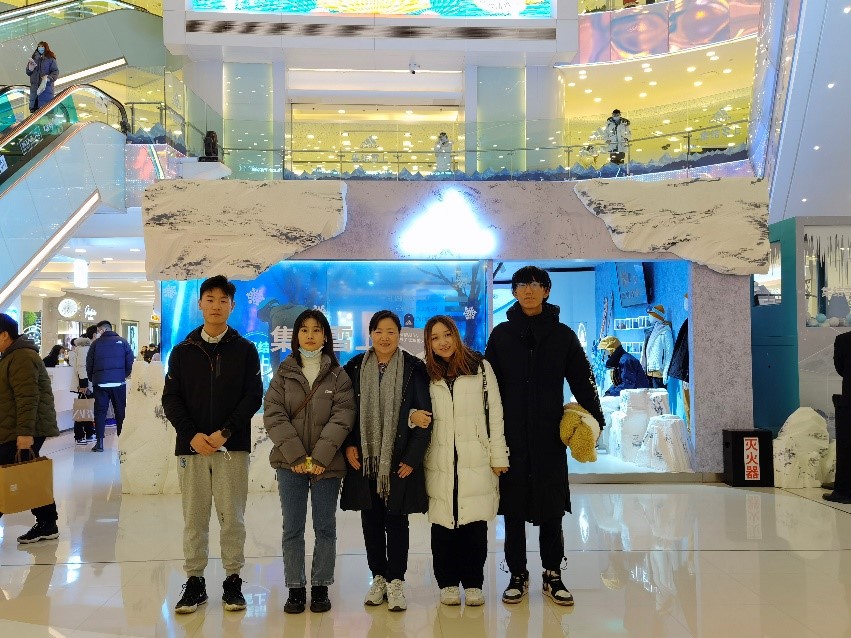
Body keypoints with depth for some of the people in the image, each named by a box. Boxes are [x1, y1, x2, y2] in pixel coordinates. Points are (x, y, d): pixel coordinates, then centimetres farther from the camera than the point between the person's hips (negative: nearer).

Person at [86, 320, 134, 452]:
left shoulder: (96, 343, 3)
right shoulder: (122, 341, 2)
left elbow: (89, 364, 5)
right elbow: (130, 361, -1)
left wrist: (92, 379, 18)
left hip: (100, 383, 0)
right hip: (119, 382, 0)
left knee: (100, 411, 5)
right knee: (120, 411, 7)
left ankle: (99, 442, 1)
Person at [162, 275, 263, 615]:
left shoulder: (244, 349, 4)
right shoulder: (183, 350, 9)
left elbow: (253, 396, -2)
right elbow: (170, 398, 4)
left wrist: (225, 432, -13)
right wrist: (192, 434, -10)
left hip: (233, 446, -1)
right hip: (191, 445, 2)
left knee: (232, 517, 2)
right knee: (194, 517, 7)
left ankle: (233, 580, 14)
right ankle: (195, 581, 18)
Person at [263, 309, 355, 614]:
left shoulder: (338, 375, 3)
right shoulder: (284, 373, 7)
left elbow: (343, 416, -6)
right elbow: (273, 414, -2)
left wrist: (320, 456, -16)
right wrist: (296, 455, -14)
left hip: (327, 463, -1)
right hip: (290, 462, 1)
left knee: (325, 527, 6)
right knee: (292, 528, 5)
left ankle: (320, 587, 19)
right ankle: (295, 588, 17)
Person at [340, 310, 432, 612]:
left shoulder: (414, 368, -3)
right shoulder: (355, 367, 5)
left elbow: (425, 416, -5)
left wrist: (412, 458, -9)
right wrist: (348, 446, -4)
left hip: (399, 461, -2)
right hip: (364, 459, 3)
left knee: (396, 520, 3)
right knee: (371, 520, 9)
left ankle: (396, 581, 15)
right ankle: (379, 578, 23)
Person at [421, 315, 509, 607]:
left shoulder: (480, 367, 4)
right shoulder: (426, 375, 9)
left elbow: (494, 413, 3)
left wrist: (498, 456, 0)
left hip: (476, 461, -1)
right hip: (439, 464, 1)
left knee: (475, 525, 2)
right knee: (442, 525, 4)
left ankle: (473, 583, 16)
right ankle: (447, 583, 19)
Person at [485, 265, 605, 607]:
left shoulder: (563, 335, 4)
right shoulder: (501, 334, 5)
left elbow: (582, 381, 4)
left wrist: (595, 420, -7)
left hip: (549, 437, 0)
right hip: (510, 436, 1)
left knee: (551, 510, 6)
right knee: (513, 508, 7)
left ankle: (552, 576, 22)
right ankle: (518, 576, 21)